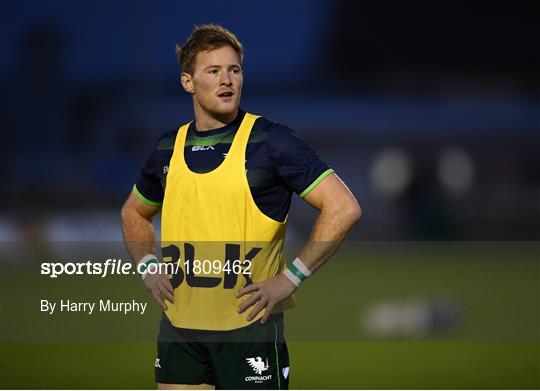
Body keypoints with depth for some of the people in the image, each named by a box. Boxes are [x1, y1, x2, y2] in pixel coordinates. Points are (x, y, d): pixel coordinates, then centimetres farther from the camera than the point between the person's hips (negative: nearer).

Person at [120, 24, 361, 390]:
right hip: (179, 328, 5)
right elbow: (134, 212, 30)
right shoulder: (169, 148, 10)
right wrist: (148, 267, 12)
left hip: (249, 324, -5)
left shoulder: (270, 140, -6)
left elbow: (343, 208, -11)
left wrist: (290, 279, -12)